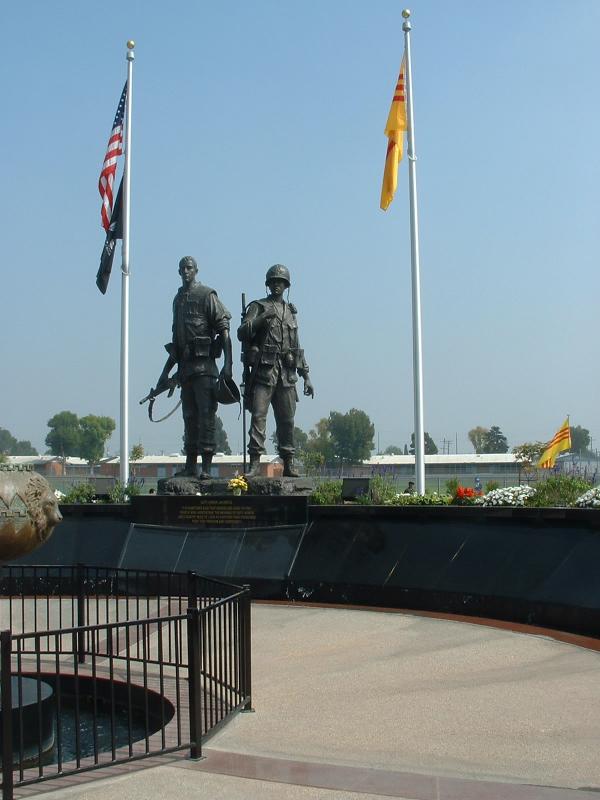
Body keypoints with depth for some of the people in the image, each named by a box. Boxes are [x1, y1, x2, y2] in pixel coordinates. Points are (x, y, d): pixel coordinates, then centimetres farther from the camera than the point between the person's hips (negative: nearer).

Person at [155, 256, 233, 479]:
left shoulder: (207, 295, -2)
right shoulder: (178, 299, 19)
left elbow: (224, 329, -9)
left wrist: (227, 364, -18)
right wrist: (166, 371, 23)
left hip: (204, 365, -7)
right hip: (185, 366, 7)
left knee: (206, 414, -9)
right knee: (190, 416, 9)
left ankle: (206, 467, -9)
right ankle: (190, 465, 14)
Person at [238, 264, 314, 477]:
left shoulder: (291, 312, 20)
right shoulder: (257, 307, 5)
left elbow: (296, 347, 21)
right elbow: (242, 334, -10)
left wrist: (306, 376, 16)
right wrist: (263, 317, -22)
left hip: (287, 374, 4)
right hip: (263, 371, -4)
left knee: (287, 420, 5)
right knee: (258, 416, -11)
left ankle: (288, 464, 11)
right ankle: (254, 463, -11)